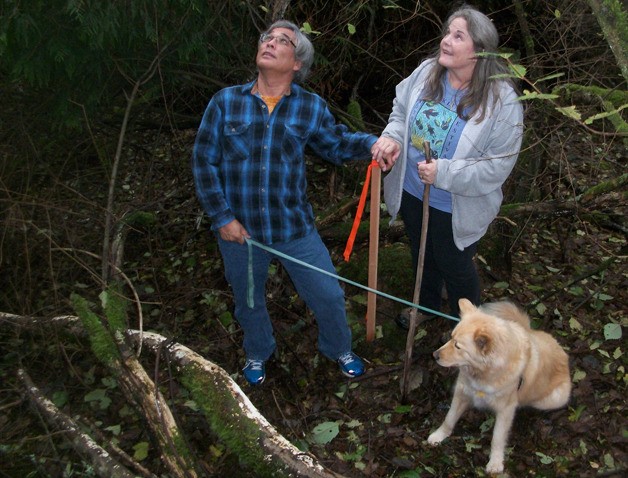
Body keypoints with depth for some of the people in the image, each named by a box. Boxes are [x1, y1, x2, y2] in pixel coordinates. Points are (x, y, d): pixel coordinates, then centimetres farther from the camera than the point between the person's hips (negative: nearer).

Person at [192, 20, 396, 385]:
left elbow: (337, 144, 11)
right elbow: (204, 162, -4)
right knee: (249, 301, 21)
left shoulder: (311, 107, -4)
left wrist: (371, 143, -10)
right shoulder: (225, 102, -6)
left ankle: (339, 349, 43)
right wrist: (222, 217, -9)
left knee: (329, 295, 10)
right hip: (239, 230, 0)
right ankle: (258, 354, 53)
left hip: (295, 228, 0)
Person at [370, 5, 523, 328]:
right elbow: (401, 112, 5)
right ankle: (427, 305, 59)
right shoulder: (426, 73, -11)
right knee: (422, 256, 29)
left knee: (456, 269, 18)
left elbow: (497, 166, -23)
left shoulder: (502, 100, -24)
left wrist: (443, 173, -30)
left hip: (456, 209, -5)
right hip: (411, 193, 5)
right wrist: (391, 137, -17)